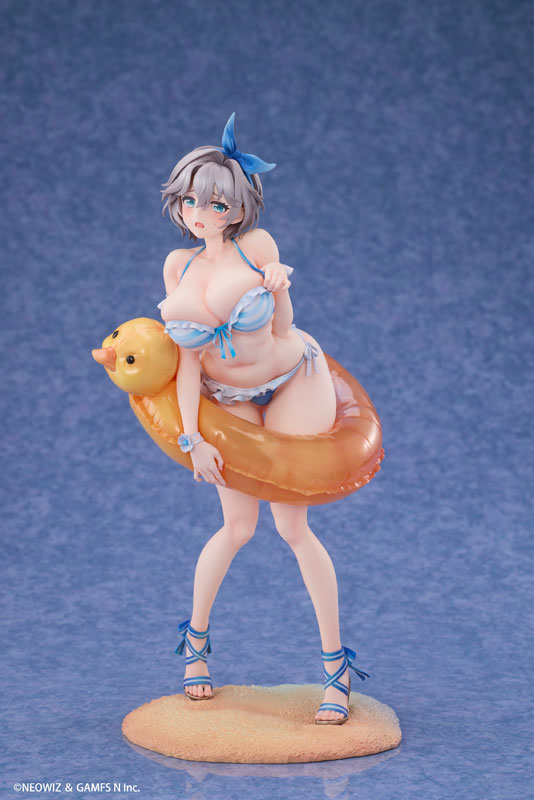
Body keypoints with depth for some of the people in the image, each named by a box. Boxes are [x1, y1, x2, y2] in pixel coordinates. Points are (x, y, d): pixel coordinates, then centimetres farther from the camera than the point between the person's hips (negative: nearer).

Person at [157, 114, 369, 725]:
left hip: (293, 383, -2)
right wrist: (192, 438, -12)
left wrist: (277, 290, -27)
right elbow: (188, 360, -7)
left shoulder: (257, 246, -15)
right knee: (238, 526, 0)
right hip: (226, 399, 3)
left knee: (291, 526, -6)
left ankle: (335, 663, 6)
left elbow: (282, 329, -7)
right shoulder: (178, 266, -5)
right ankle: (196, 637, 27)